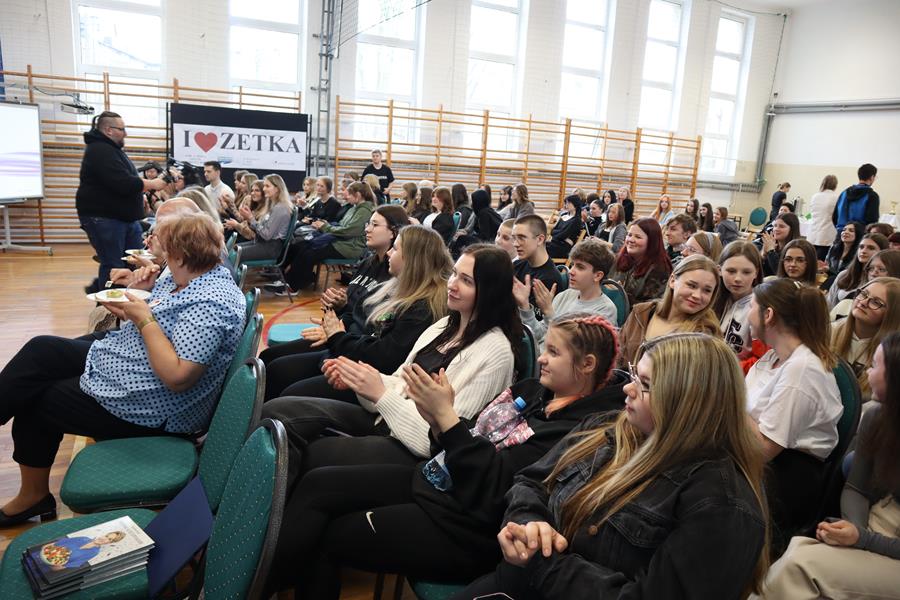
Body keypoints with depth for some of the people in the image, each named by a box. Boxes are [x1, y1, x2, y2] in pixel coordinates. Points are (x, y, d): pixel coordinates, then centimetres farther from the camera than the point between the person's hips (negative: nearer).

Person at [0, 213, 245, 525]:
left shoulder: (210, 303, -29)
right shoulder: (183, 277, 2)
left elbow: (176, 377, -33)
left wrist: (143, 317, -27)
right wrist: (144, 293, -8)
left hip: (151, 410, -10)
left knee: (33, 401, 6)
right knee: (41, 349, 10)